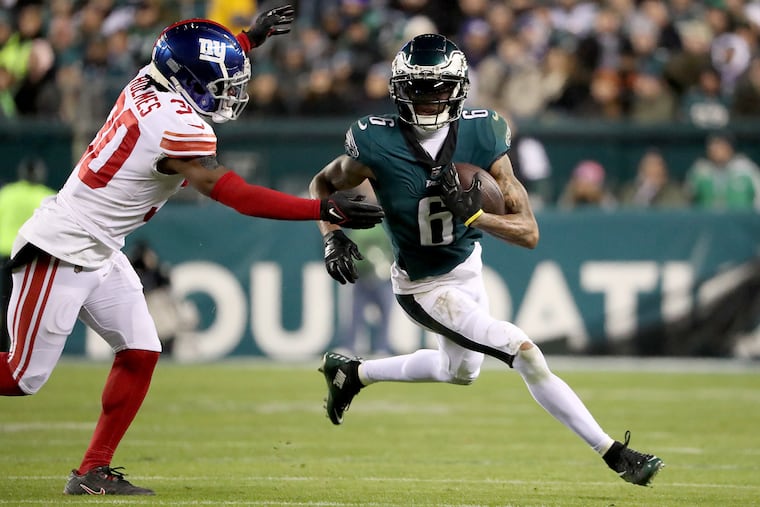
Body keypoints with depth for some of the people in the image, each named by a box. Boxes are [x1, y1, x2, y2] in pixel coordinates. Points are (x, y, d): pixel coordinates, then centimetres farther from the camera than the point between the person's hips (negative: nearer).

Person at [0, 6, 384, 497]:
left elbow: (190, 60, 25)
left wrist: (251, 36, 26)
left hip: (99, 254, 10)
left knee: (139, 353, 6)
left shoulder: (146, 85, -1)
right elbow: (239, 196, -24)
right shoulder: (179, 128, -25)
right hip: (62, 251, -10)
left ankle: (94, 472, 11)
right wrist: (325, 210, -22)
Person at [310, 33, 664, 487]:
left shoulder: (482, 136, -19)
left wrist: (474, 214, -36)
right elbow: (323, 185, -4)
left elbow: (529, 232, -20)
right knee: (525, 352, -18)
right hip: (425, 288, -6)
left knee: (460, 371, 30)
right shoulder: (378, 144, -26)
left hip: (468, 266, 6)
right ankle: (613, 454, -9)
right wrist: (333, 237, -20)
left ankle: (352, 373, 50)